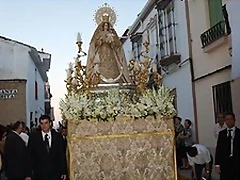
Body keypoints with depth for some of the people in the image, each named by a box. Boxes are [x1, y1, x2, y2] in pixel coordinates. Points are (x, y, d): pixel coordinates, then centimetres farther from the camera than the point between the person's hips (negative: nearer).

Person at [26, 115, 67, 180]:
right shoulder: (34, 136, 0)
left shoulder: (58, 136, 3)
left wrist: (64, 172, 2)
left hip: (55, 174, 1)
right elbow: (30, 156, 0)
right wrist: (29, 174, -4)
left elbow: (62, 155, 5)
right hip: (39, 174, -1)